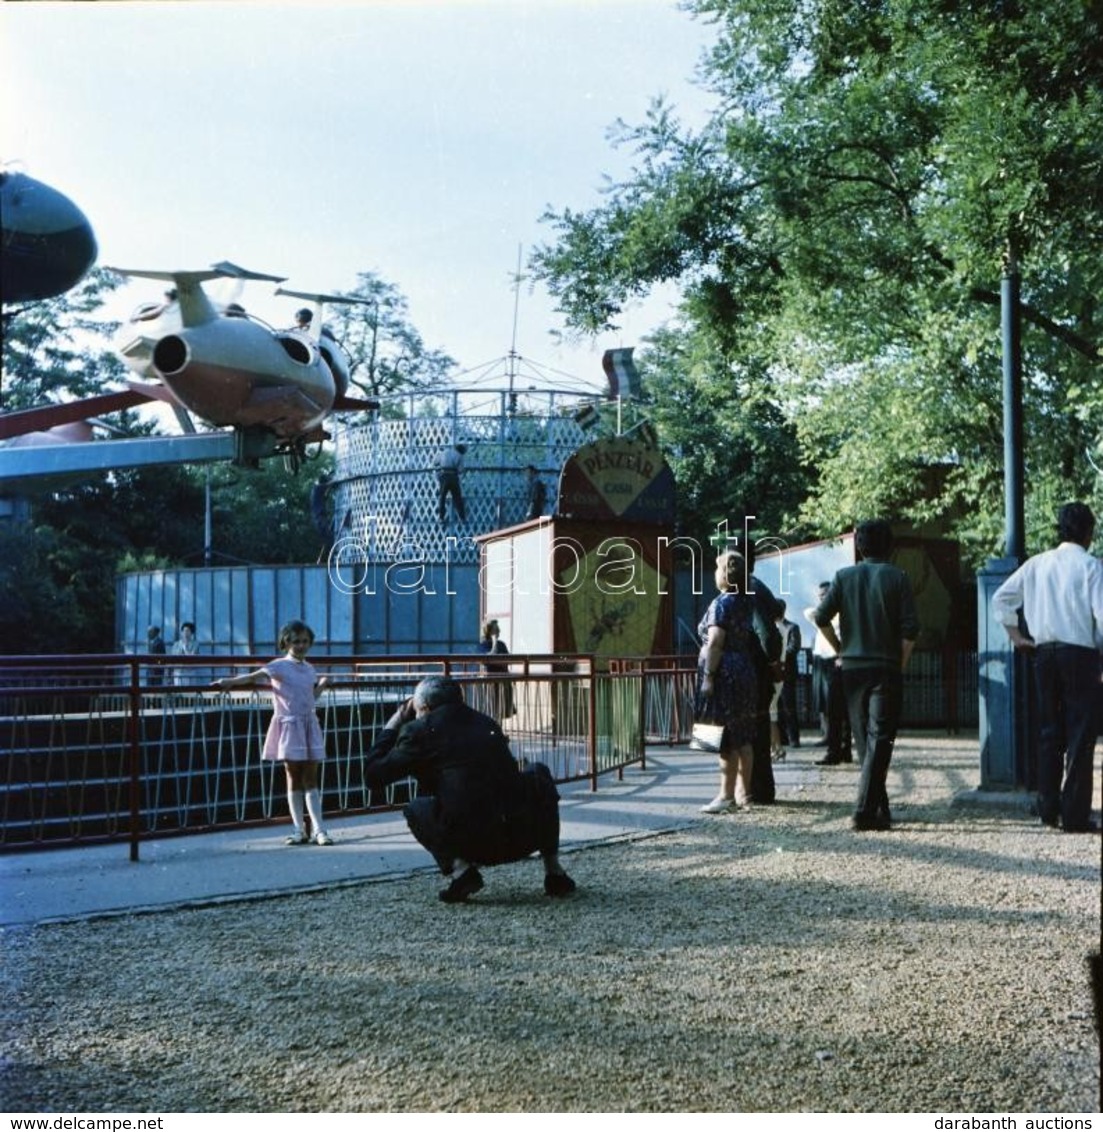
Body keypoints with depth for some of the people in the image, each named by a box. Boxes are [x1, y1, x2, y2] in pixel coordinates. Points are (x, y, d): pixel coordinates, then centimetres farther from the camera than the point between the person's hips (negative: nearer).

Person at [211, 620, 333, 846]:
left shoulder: (309, 669, 12)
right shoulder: (279, 666, -5)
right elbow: (254, 676, -15)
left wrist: (322, 685, 7)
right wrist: (230, 681, -26)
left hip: (310, 724, 4)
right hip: (289, 725, -4)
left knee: (311, 779, 3)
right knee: (294, 779, 1)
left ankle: (318, 829, 0)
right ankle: (299, 830, 6)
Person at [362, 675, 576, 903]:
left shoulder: (420, 730, 6)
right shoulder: (486, 723, 20)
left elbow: (373, 775, 12)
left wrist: (391, 727, 25)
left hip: (473, 844, -3)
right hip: (523, 839, 3)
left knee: (415, 809, 24)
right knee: (539, 775, 33)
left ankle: (459, 867, 0)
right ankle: (553, 870, 24)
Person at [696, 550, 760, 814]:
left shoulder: (722, 603, -12)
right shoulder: (747, 602, 12)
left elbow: (714, 644, -18)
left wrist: (708, 677, -18)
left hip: (725, 675, -8)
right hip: (746, 672, 8)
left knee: (726, 739, -7)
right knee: (744, 737, 11)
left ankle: (727, 796, -7)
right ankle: (743, 791, 16)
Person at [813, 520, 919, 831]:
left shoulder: (844, 577, 3)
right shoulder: (897, 578, -3)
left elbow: (821, 617, -6)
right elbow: (910, 628, -10)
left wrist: (840, 649, 8)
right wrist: (902, 662, 2)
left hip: (853, 667, 3)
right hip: (886, 668, -3)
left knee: (864, 740, 13)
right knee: (880, 740, -3)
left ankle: (880, 808, 19)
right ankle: (866, 811, -13)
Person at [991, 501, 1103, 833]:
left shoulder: (1037, 564, 7)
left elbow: (1001, 598, 10)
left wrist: (1014, 634, 15)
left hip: (1043, 653, 5)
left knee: (1049, 732, 13)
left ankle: (1048, 809, 16)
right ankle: (1075, 815, 1)